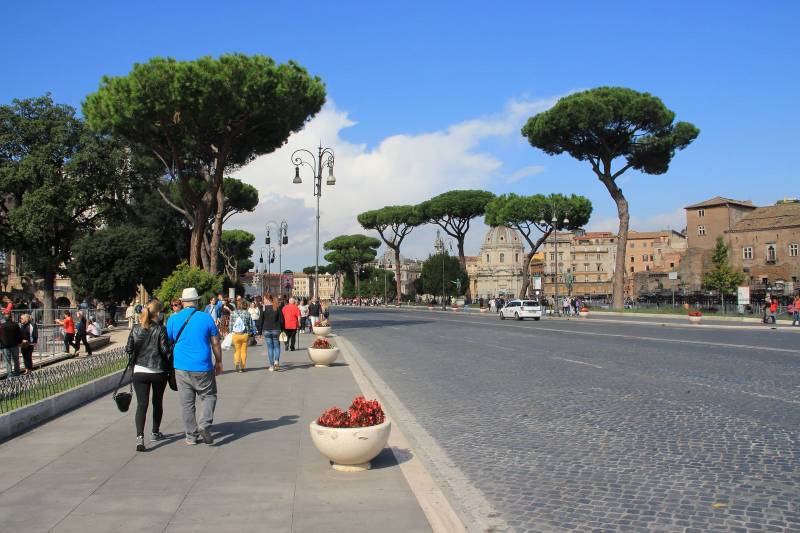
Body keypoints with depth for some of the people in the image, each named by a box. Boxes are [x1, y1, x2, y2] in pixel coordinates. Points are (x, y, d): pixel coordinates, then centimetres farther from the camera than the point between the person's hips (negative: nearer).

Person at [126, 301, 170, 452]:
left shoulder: (136, 328, 1)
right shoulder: (160, 329, -10)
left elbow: (128, 349, 3)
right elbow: (165, 350, -13)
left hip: (139, 371, 2)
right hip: (158, 371, -2)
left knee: (141, 404, 0)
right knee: (157, 402, 17)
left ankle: (139, 437, -16)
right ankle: (155, 433, 29)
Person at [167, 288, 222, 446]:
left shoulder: (173, 319, 0)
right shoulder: (206, 318, -3)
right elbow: (215, 343, 2)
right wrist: (219, 362, 13)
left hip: (181, 368, 2)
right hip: (202, 368, -2)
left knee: (186, 403, 9)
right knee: (209, 396, 13)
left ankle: (191, 435, 13)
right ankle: (204, 424, -7)